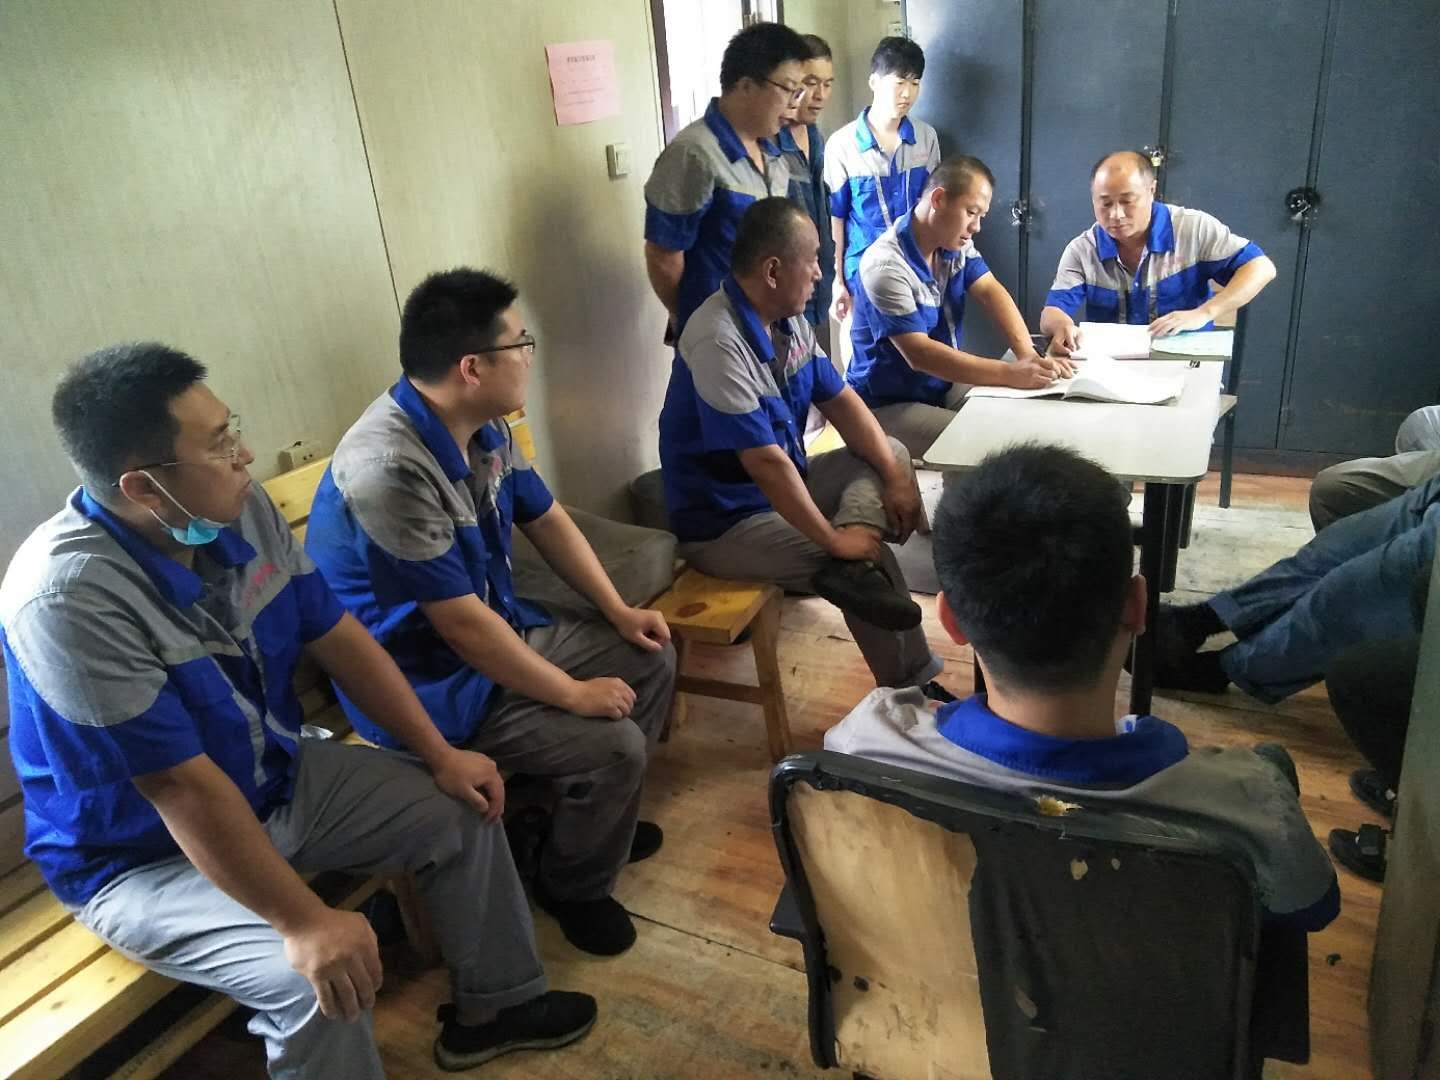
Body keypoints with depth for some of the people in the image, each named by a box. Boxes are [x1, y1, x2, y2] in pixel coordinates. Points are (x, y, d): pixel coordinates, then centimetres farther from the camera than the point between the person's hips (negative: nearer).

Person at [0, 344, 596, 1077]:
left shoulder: (241, 510, -11)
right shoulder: (67, 598, -32)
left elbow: (335, 635, -2)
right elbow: (180, 784, -32)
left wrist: (439, 756, -2)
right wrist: (303, 923, -30)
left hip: (276, 778, 7)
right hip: (143, 856, -7)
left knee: (460, 810, 3)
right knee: (316, 983, -28)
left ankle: (492, 1006, 23)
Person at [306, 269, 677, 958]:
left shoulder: (483, 426, -4)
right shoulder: (389, 468, -32)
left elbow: (545, 518, 10)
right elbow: (461, 624, -30)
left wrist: (619, 611, 4)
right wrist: (573, 694, -20)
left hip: (498, 629, 9)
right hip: (426, 684, -9)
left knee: (651, 657, 9)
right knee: (613, 746, -19)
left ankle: (597, 815, 30)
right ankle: (573, 888, 12)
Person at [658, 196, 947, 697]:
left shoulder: (787, 320, 1)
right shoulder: (719, 342, -28)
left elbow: (839, 399, 7)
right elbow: (765, 461, -30)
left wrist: (895, 476, -5)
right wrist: (834, 540, -23)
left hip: (783, 486, 10)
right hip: (725, 524, -10)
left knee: (890, 451, 6)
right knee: (873, 560, -14)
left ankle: (853, 569, -19)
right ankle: (913, 685, 5)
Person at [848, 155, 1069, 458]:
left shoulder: (956, 243, 2)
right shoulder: (886, 265, -25)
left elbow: (990, 291, -7)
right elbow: (918, 354, -29)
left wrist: (1027, 354, -26)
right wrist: (1010, 374, -33)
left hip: (945, 386, 8)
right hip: (889, 404, -8)